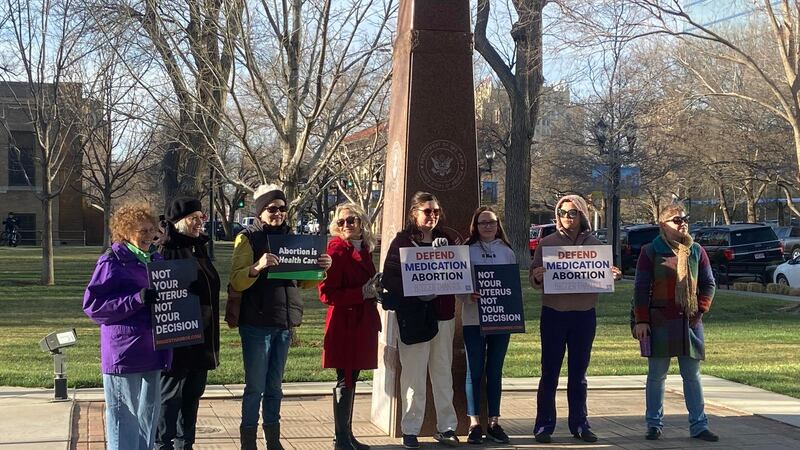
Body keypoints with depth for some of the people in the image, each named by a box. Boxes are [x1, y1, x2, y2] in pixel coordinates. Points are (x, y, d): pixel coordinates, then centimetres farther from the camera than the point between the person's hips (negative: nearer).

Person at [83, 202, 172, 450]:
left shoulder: (155, 260, 13)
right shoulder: (112, 262, -9)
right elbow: (92, 304, -14)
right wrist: (136, 299, -22)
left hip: (152, 352, 7)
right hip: (124, 352, -7)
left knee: (149, 413, 16)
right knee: (125, 416, -2)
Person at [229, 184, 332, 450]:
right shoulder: (248, 238, -4)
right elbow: (237, 282, -14)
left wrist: (321, 268, -2)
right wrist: (258, 266, -32)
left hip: (284, 323, 5)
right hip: (256, 323, -5)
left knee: (274, 387, 13)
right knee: (255, 387, -3)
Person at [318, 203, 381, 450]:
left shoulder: (364, 250, 12)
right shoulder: (337, 250, -12)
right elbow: (326, 294, -17)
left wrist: (374, 290, 6)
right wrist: (362, 293, -19)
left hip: (362, 322, 8)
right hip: (344, 323, -8)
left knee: (351, 378, 13)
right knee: (345, 380, -3)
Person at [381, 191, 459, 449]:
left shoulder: (445, 241, 12)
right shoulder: (402, 241, -3)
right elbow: (389, 278, -11)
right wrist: (415, 291, -23)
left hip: (443, 314, 4)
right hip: (414, 316, -4)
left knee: (443, 373, 10)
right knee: (414, 375, -1)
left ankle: (446, 427, 18)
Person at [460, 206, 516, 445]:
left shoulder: (507, 252, 8)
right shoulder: (467, 251, 1)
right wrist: (469, 297, -21)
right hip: (473, 318, -2)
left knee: (495, 372, 8)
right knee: (475, 371, 1)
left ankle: (495, 422, 14)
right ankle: (474, 424, 6)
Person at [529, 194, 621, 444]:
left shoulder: (594, 244, 6)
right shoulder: (547, 243, 1)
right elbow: (533, 280, 0)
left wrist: (614, 276, -12)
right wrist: (538, 277, -23)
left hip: (585, 315, 2)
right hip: (554, 313, -2)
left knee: (579, 374, 10)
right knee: (549, 373, 1)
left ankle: (580, 424, 16)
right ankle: (544, 426, 6)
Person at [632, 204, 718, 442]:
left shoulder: (696, 251, 8)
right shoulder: (650, 251, -2)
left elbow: (708, 284, 14)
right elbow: (641, 288, -3)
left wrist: (701, 309, 1)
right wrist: (641, 321, -8)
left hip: (690, 322, 3)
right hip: (659, 322, -3)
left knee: (692, 376, 7)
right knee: (656, 375, 3)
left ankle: (698, 425, 11)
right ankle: (654, 424, 12)